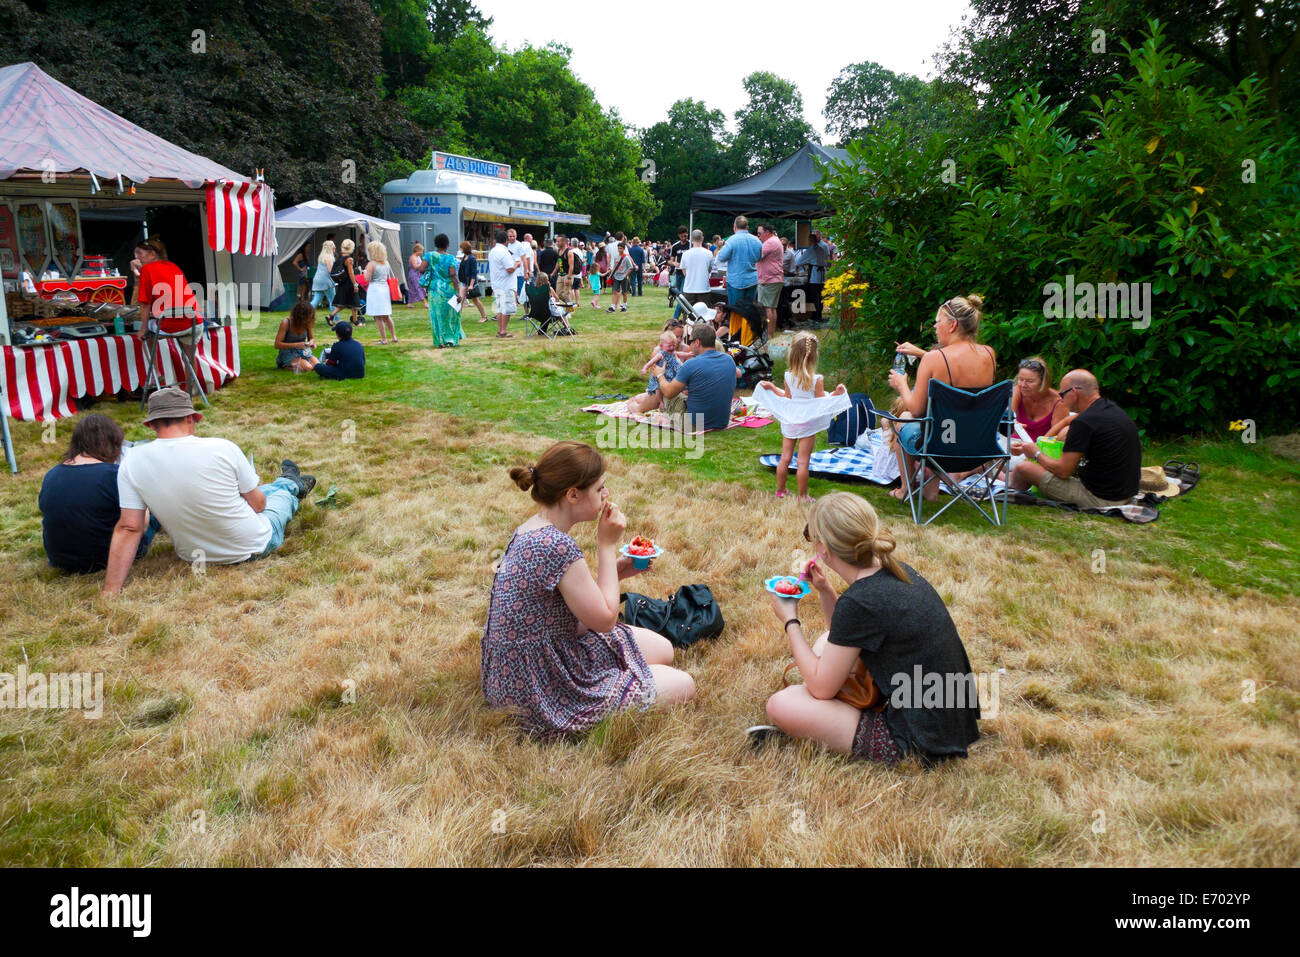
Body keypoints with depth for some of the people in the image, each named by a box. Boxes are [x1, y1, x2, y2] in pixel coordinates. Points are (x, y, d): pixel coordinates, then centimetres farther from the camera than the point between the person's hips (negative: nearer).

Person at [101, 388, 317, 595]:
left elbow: (128, 528, -16)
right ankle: (292, 484, 66)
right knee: (282, 493, 30)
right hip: (253, 548, -4)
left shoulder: (132, 462, -16)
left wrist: (110, 591, -10)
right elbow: (257, 504, -11)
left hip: (193, 556, 4)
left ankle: (291, 482, 63)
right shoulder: (222, 448, -24)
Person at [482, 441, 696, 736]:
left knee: (663, 649, 18)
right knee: (684, 686, 2)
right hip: (547, 698, -10)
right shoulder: (557, 547, -29)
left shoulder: (529, 532, 2)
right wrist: (607, 545, -12)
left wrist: (615, 572, 2)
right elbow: (604, 619, -18)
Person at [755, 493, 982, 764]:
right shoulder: (898, 572, 1)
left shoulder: (860, 601, -25)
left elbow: (821, 688, -12)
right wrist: (825, 591, 5)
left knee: (780, 705, -13)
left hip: (920, 746, -9)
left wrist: (790, 621, -3)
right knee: (827, 643, 21)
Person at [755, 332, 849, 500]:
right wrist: (835, 394, -16)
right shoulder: (816, 380, -17)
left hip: (789, 422, 4)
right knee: (803, 461, 3)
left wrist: (771, 387, 16)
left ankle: (780, 490, 26)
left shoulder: (788, 376, -7)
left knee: (785, 458, 14)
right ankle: (802, 496, 11)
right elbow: (821, 403, -13)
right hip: (808, 424, -4)